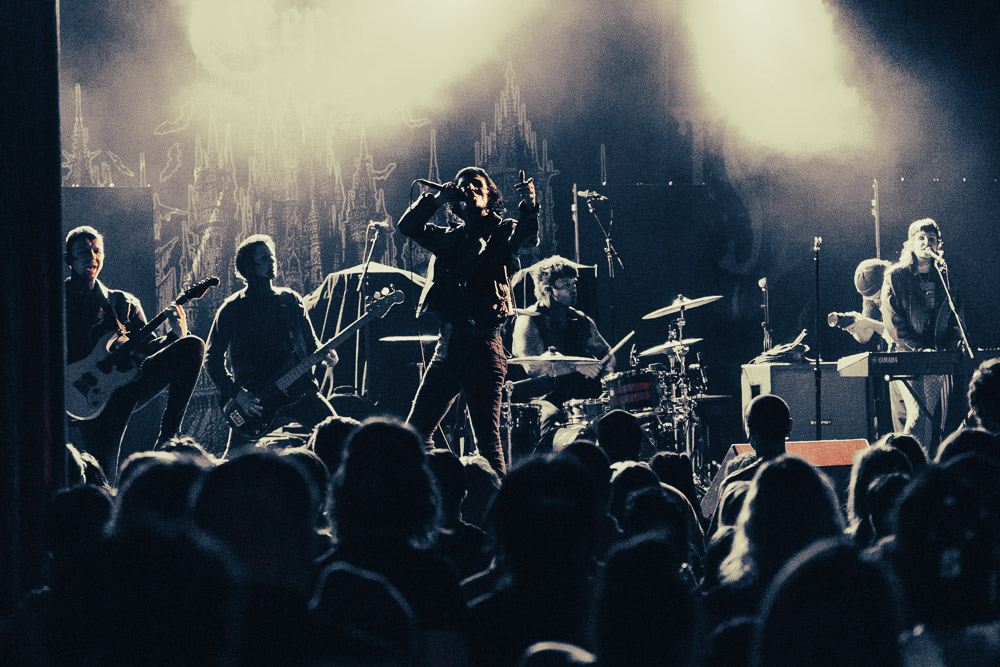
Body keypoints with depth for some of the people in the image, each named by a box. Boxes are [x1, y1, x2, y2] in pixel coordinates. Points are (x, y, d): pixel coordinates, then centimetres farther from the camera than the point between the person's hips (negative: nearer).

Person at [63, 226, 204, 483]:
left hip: (128, 382, 4)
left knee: (192, 346, -15)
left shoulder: (124, 303, 22)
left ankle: (168, 435, -16)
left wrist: (176, 335, -7)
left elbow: (147, 347, 14)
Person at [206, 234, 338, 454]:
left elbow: (310, 342, 18)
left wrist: (323, 355, -6)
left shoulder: (290, 300, 13)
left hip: (297, 391, 3)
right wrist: (237, 394, -11)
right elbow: (213, 359, 2)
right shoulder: (232, 309, 3)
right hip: (252, 398, -3)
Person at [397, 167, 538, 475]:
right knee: (415, 431, 6)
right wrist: (439, 199, -2)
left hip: (482, 346, -6)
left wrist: (529, 206, -36)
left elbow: (526, 237, -17)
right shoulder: (449, 236, 18)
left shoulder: (501, 232, 3)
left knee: (487, 441, -8)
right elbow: (408, 225, 11)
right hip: (448, 346, 6)